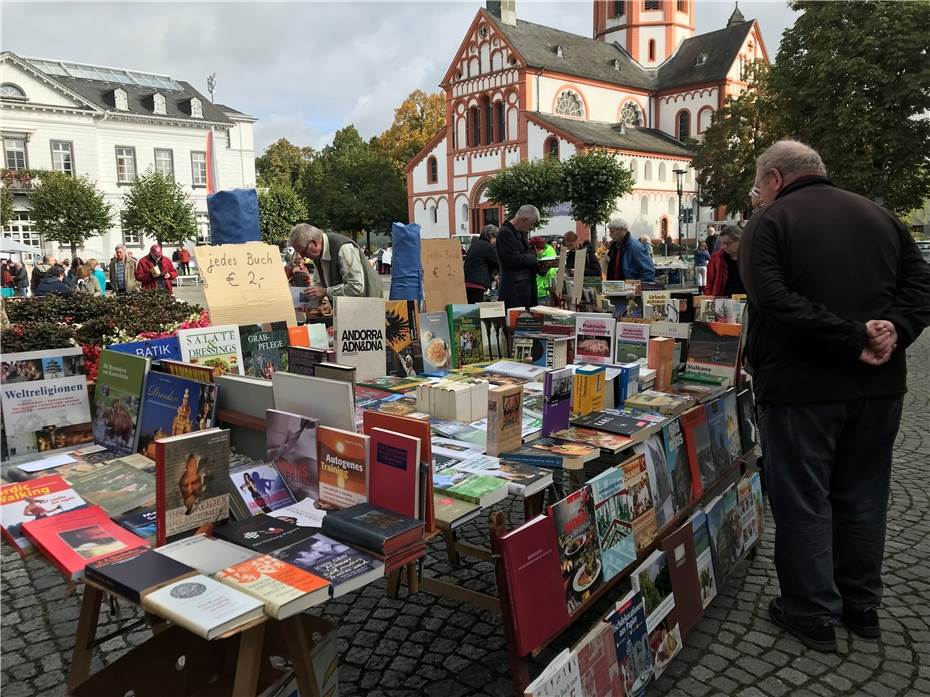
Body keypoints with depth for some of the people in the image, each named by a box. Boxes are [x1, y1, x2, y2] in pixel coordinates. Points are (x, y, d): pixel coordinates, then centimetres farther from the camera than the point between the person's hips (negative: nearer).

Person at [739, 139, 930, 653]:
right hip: (878, 385, 6)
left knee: (802, 499, 6)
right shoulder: (879, 215, 12)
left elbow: (774, 299, -22)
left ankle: (813, 613, 16)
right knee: (862, 495, 18)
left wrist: (854, 340, -20)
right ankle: (861, 605, 30)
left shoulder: (770, 222, -7)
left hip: (801, 386, -6)